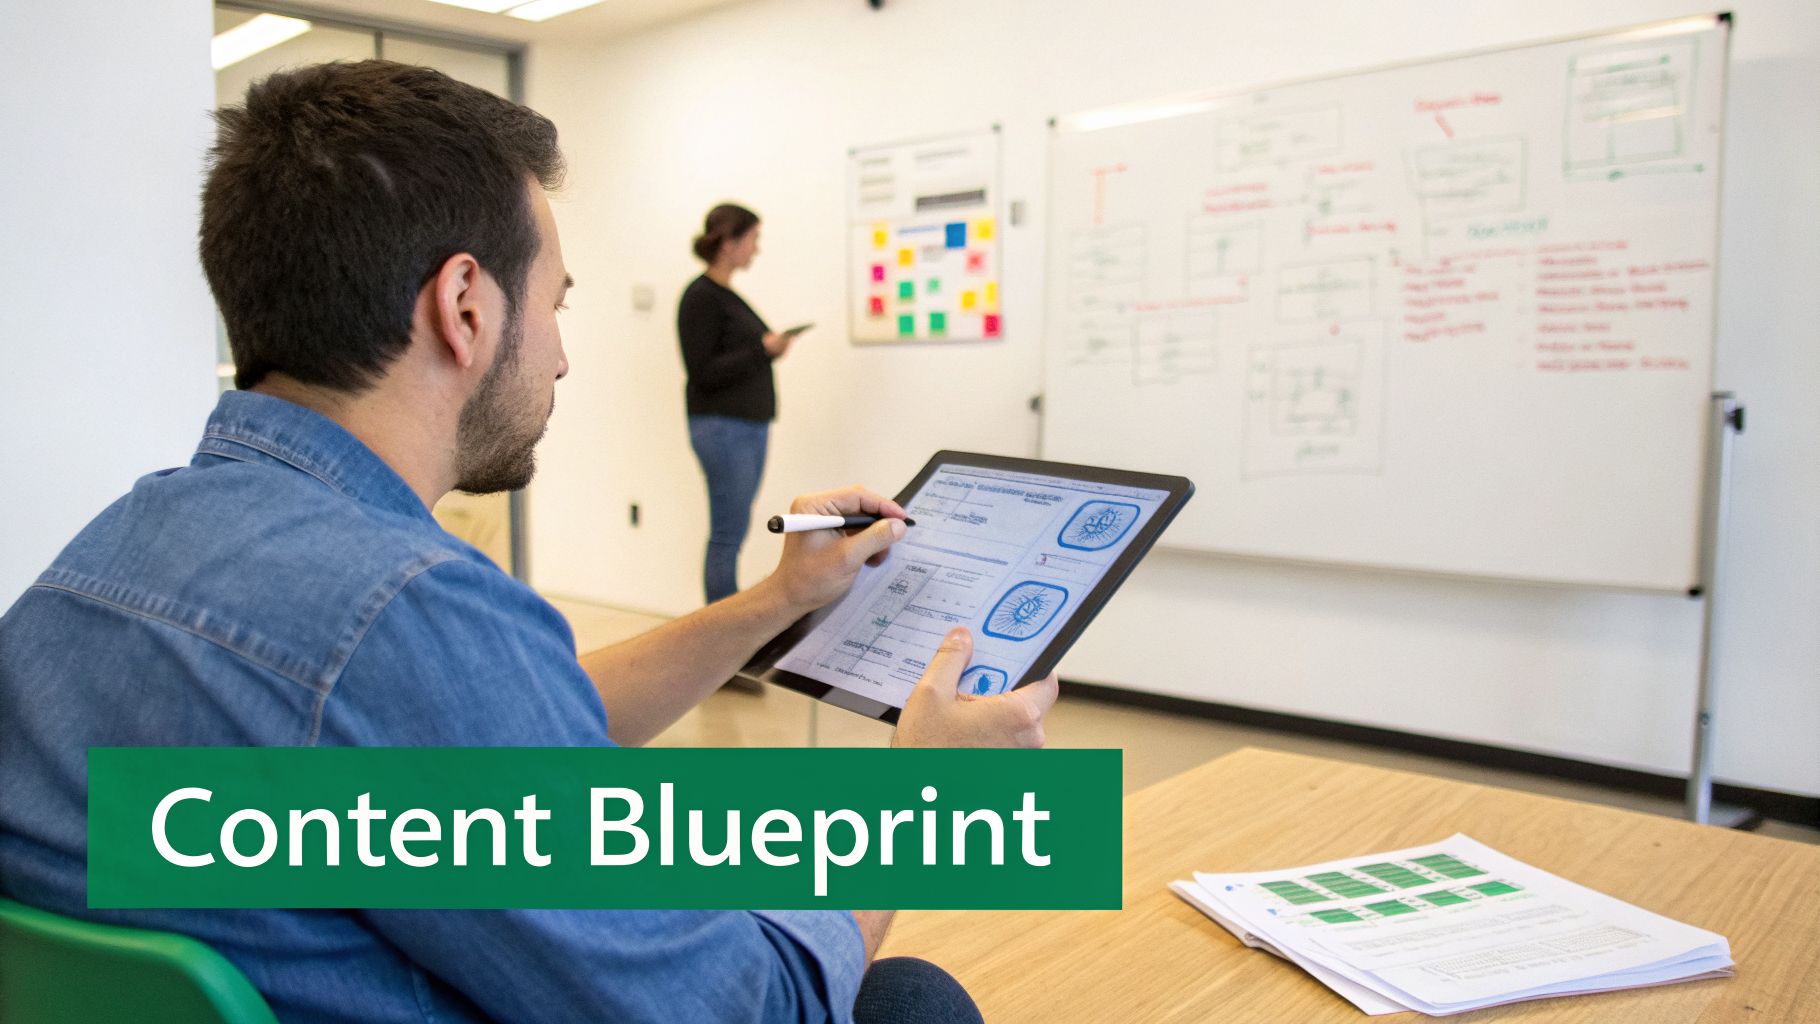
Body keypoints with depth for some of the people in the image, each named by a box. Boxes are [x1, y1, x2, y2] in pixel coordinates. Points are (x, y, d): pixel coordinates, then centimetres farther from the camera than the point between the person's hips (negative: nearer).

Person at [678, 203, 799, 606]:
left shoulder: (727, 295, 16)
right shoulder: (701, 296, -11)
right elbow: (702, 372, -15)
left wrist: (770, 347, 6)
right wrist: (762, 349, -18)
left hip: (749, 425, 9)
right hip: (723, 426, -9)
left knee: (731, 533, 11)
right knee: (727, 535, -6)